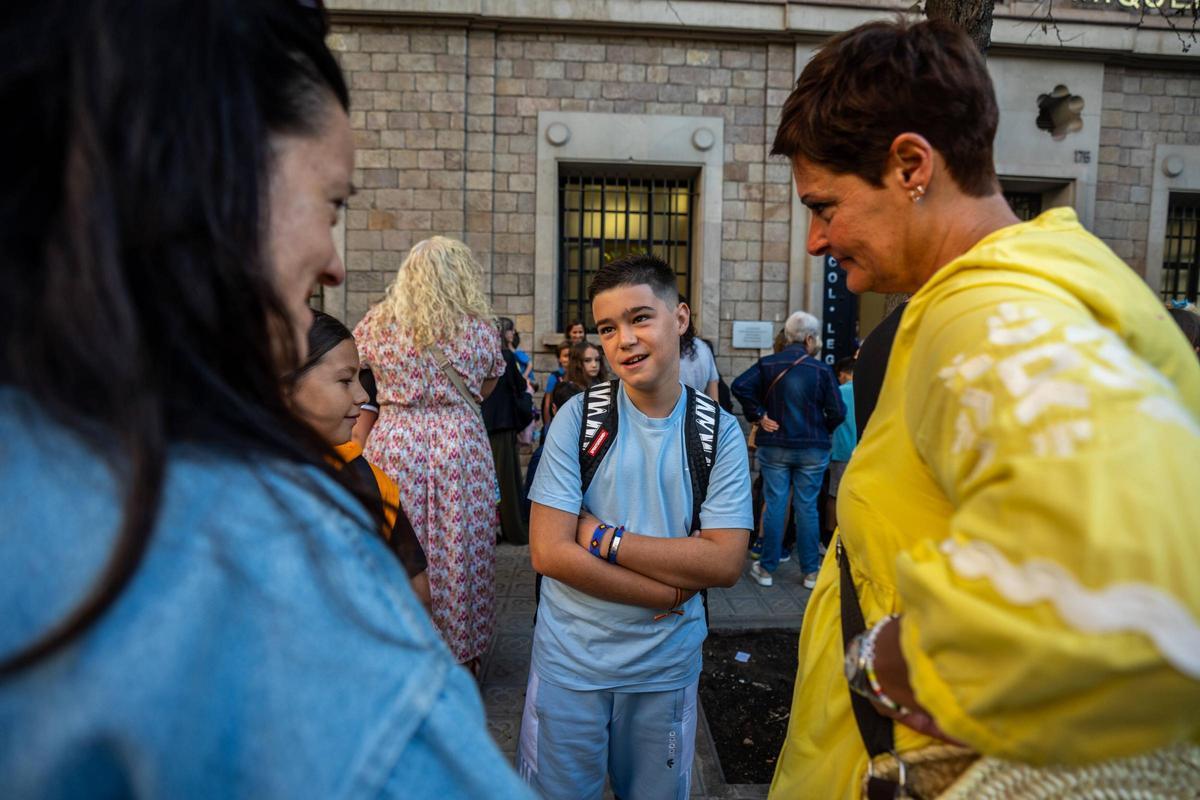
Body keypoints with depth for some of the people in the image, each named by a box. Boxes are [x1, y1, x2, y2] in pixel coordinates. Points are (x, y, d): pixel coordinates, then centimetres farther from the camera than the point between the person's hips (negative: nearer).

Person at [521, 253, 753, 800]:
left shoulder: (719, 432, -9)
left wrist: (603, 539, -19)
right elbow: (550, 553, -15)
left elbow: (725, 563, -14)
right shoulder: (578, 417, -11)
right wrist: (672, 594, -15)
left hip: (667, 666, 1)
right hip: (570, 659, -1)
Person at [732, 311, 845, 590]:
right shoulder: (821, 370, -5)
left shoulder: (767, 364, -1)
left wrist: (758, 415, -6)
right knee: (807, 507, 7)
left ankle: (766, 569, 13)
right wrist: (822, 430, 11)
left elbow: (740, 386, -14)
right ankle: (811, 572, 16)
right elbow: (837, 412, -7)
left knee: (774, 505, 6)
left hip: (774, 446, 1)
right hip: (813, 449, -1)